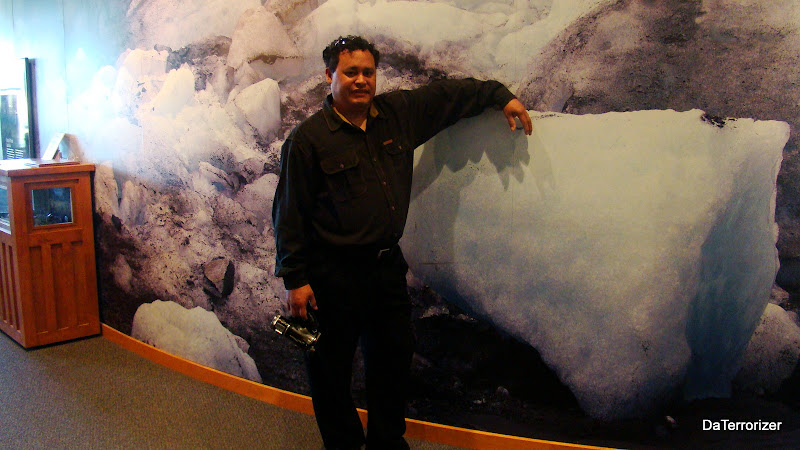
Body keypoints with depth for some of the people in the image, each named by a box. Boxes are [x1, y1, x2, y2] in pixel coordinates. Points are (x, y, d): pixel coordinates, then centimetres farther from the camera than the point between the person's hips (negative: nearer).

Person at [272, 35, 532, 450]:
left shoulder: (400, 113, 6)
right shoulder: (308, 138, -7)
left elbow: (448, 94, 19)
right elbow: (290, 212, -8)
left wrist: (502, 96, 15)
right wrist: (295, 278, -11)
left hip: (387, 265, 5)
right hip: (333, 273, -5)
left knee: (393, 359, 16)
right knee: (331, 370, 7)